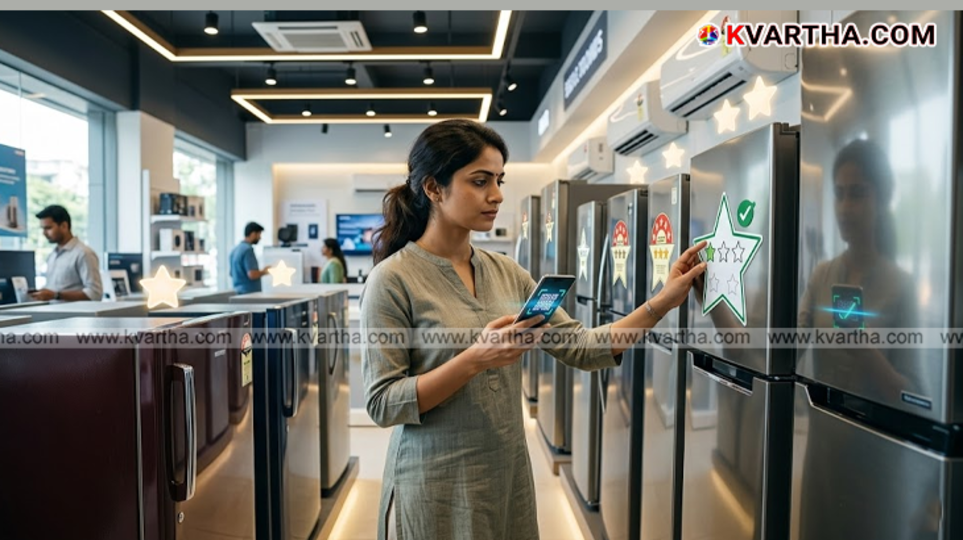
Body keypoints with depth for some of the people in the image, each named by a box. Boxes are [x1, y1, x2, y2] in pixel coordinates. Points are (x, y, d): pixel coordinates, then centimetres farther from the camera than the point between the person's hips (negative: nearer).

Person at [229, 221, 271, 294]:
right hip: (251, 293, -10)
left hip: (239, 291, 10)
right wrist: (265, 271, -4)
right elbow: (252, 274, -23)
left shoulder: (235, 249, 13)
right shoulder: (248, 249, -15)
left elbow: (232, 274, 22)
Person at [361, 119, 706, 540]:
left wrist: (664, 301, -8)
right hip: (437, 487, -5)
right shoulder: (393, 279, -13)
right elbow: (383, 404, -16)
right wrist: (474, 359, -25)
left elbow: (579, 348, -1)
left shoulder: (506, 272, 3)